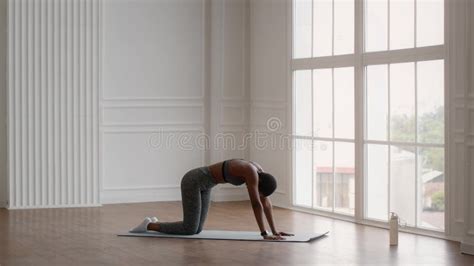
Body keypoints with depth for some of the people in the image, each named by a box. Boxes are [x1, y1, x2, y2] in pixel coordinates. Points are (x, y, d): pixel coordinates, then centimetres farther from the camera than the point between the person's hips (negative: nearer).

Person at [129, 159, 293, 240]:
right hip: (193, 181, -10)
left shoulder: (260, 172, -1)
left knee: (196, 229, 7)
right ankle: (149, 226, 7)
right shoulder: (251, 173, -28)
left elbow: (266, 202, 3)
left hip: (203, 184, 10)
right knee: (190, 230, -9)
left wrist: (274, 231, 1)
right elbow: (256, 204, -31)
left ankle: (155, 224, 22)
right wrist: (264, 234, -29)